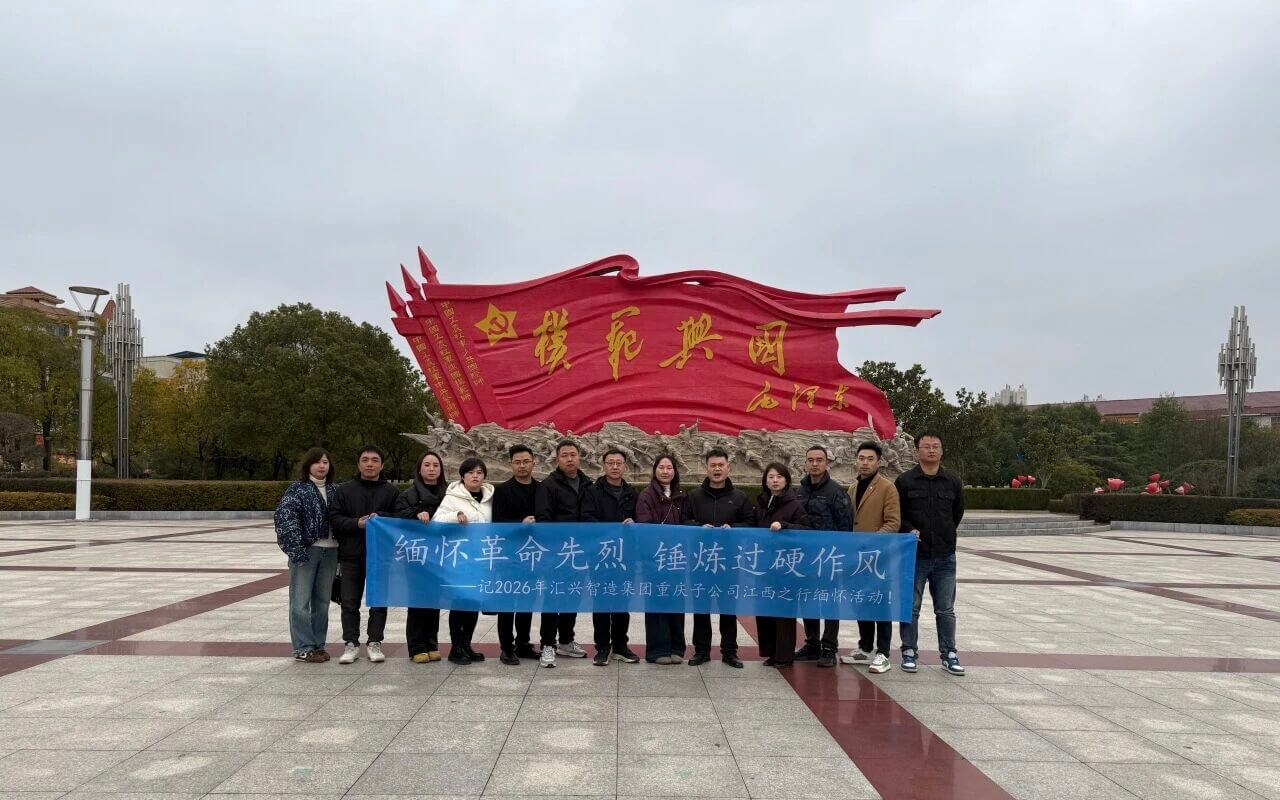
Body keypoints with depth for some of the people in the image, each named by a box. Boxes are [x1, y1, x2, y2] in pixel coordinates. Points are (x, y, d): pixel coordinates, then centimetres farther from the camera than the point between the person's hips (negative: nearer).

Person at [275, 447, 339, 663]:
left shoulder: (334, 490, 12)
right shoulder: (297, 489, -3)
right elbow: (285, 518, -12)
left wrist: (341, 550, 8)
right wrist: (296, 550, -18)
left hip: (330, 550, 5)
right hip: (306, 550, -5)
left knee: (322, 600, 10)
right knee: (301, 601, -2)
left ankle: (318, 645, 19)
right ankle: (303, 648, 4)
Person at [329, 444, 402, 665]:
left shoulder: (392, 492, 5)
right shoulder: (344, 490, 7)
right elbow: (334, 518, -1)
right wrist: (356, 523, -16)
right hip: (351, 555, 1)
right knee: (350, 602, 6)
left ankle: (374, 642, 17)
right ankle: (351, 643, 16)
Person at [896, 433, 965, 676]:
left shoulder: (953, 482, 6)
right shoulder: (905, 481, -2)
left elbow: (958, 512, 17)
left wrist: (946, 534, 11)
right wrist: (910, 530, -13)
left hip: (945, 557, 2)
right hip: (914, 555, -2)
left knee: (946, 610, 9)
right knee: (911, 608, 5)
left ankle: (948, 654, 19)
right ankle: (909, 652, 16)